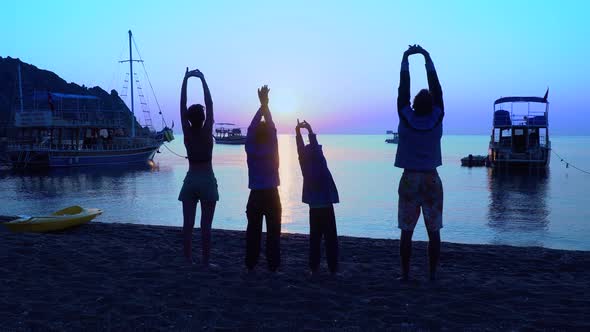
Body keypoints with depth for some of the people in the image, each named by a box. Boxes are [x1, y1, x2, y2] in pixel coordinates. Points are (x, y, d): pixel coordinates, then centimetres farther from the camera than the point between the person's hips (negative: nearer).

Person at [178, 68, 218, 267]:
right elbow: (210, 104, -7)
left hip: (191, 180, 3)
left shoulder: (187, 132, -3)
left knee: (188, 224, 5)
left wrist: (185, 79, 0)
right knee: (205, 225, 0)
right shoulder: (206, 131, -9)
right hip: (207, 181, -2)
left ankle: (188, 261, 8)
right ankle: (205, 262, 4)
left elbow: (182, 105, -1)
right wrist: (202, 79, -4)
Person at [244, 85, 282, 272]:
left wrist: (262, 105, 6)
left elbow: (252, 127, 2)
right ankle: (273, 266, 4)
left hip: (255, 196, 2)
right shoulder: (272, 150, -9)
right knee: (273, 232, 3)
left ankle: (250, 265, 11)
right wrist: (265, 105, 4)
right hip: (271, 195, -2)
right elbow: (272, 128, 0)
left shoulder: (250, 150, -6)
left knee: (253, 232, 7)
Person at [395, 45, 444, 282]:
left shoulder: (406, 118, -6)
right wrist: (427, 58, 11)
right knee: (433, 231, 6)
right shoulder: (437, 119, -4)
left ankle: (405, 273, 7)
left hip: (409, 180, 0)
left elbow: (403, 88, 2)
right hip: (431, 180, 1)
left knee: (406, 231, 4)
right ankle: (432, 274, 10)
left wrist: (406, 59, 11)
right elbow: (436, 87, 4)